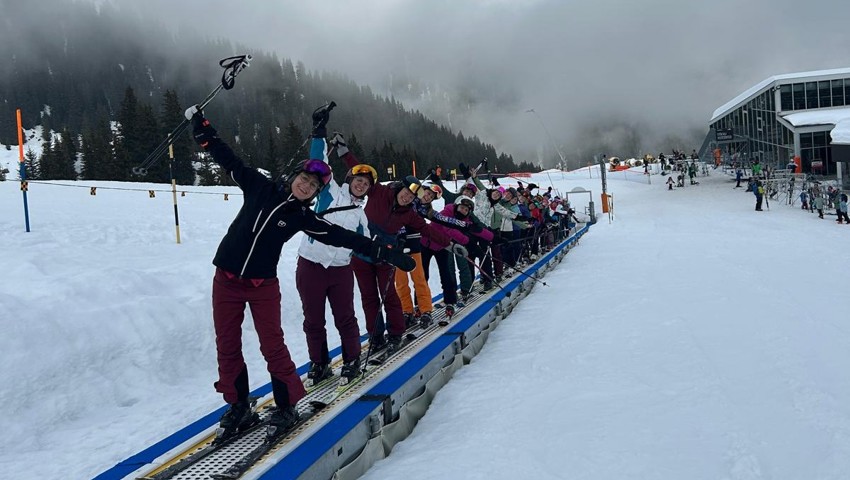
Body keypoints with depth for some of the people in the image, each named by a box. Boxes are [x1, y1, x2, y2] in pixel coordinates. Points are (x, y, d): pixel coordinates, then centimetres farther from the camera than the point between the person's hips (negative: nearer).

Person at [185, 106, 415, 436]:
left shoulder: (303, 218, -3)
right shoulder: (259, 186, 0)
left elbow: (344, 237, -5)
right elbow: (228, 159, 8)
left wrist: (385, 253, -9)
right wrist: (200, 126, 11)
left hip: (263, 285, -1)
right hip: (227, 279, 2)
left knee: (272, 345, -3)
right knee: (227, 346, 6)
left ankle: (287, 405, 13)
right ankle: (239, 406, 20)